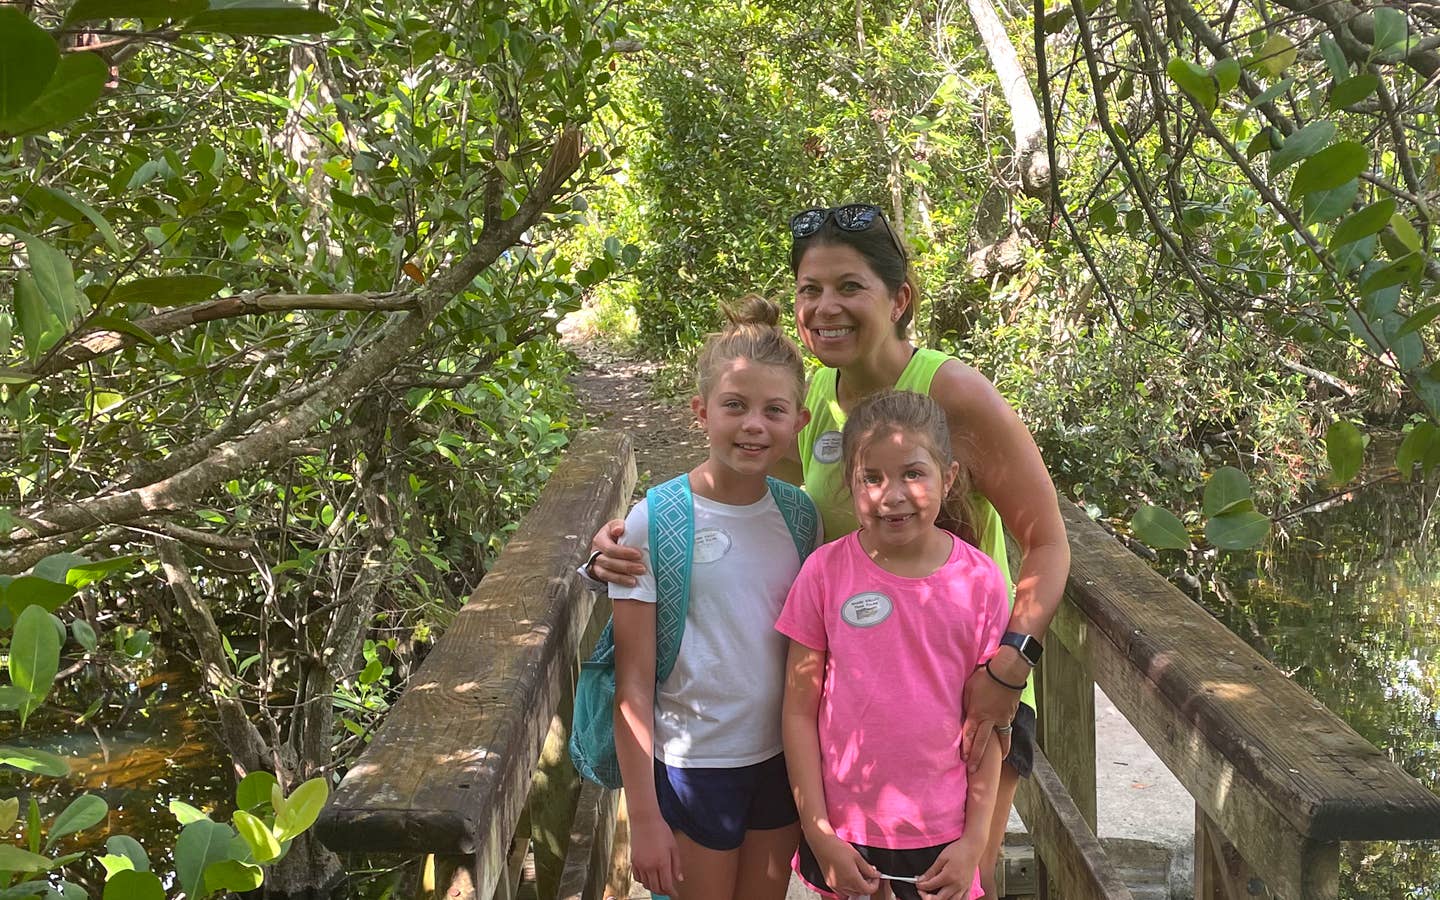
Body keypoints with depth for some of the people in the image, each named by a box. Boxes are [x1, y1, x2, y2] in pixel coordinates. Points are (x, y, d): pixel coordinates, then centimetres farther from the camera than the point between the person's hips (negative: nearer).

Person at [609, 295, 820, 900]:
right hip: (691, 765, -4)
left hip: (783, 758, 4)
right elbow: (633, 683, -12)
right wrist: (644, 816, -11)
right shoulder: (652, 523, -16)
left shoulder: (801, 515, -3)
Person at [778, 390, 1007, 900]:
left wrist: (974, 839, -2)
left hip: (940, 836, 0)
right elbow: (799, 710, -5)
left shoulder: (979, 581, -7)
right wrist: (819, 834, -6)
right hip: (843, 830, 0)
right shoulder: (826, 572, -10)